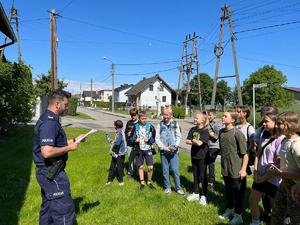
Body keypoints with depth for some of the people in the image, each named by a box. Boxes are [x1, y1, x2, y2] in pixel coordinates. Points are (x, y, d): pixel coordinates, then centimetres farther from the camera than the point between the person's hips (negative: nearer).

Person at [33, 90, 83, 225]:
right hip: (52, 173, -11)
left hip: (48, 171, 11)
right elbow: (47, 152, -31)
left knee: (48, 208, 22)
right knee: (65, 210, -4)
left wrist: (73, 141, 9)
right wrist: (69, 148, -19)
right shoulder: (49, 122, -22)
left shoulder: (49, 119, 11)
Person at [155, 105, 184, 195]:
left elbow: (178, 136, 5)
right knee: (165, 170, 9)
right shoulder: (160, 124, 1)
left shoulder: (175, 124, 2)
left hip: (174, 151, 0)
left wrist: (175, 146, -10)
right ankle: (167, 187, 25)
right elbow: (157, 138, 1)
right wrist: (163, 147, -9)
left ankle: (178, 188, 17)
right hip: (163, 151, 1)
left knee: (175, 170, 0)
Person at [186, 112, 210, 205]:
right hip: (194, 155, 6)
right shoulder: (192, 129, 5)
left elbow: (199, 143, -24)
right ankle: (196, 193, 31)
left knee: (202, 176, 5)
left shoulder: (205, 131, -14)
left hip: (202, 156, -6)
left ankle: (203, 195, 20)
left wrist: (193, 140, -7)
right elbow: (187, 141, -1)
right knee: (195, 175, 16)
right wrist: (196, 142, -14)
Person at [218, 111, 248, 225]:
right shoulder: (221, 131, 1)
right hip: (225, 168, 6)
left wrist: (243, 169, -15)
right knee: (228, 190, 21)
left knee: (238, 192, 10)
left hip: (236, 170, -6)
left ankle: (238, 215, 26)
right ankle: (230, 209, 42)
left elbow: (245, 153, -14)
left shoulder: (237, 133, -18)